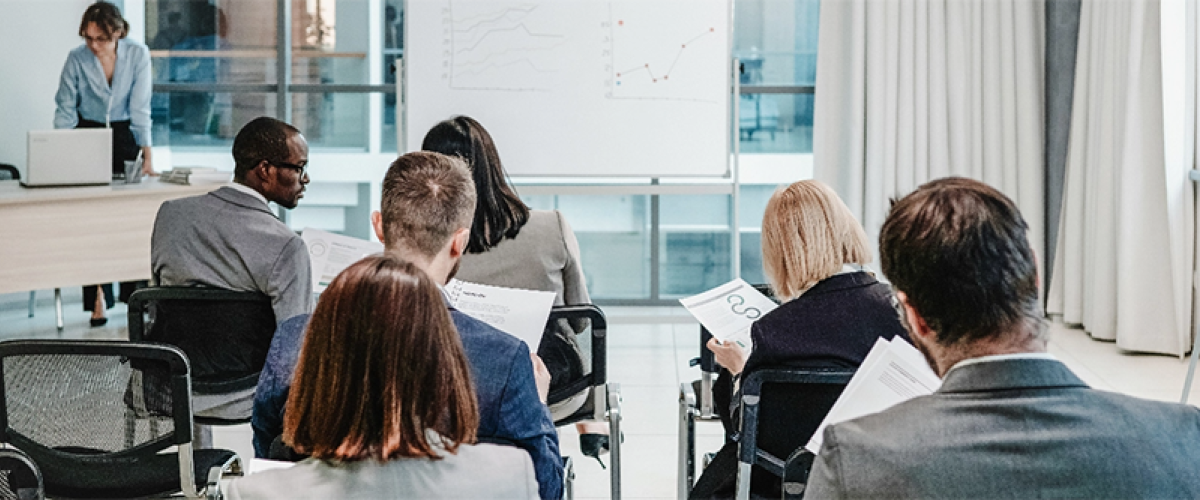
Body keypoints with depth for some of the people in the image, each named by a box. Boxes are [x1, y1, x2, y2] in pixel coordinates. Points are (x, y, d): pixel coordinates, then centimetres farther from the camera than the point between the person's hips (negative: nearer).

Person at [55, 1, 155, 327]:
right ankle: (98, 298, -5)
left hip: (125, 136, 1)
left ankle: (135, 295, 5)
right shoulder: (77, 59, -12)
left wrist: (147, 155, -18)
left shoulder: (138, 55, -12)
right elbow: (65, 111, -6)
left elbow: (140, 109, -13)